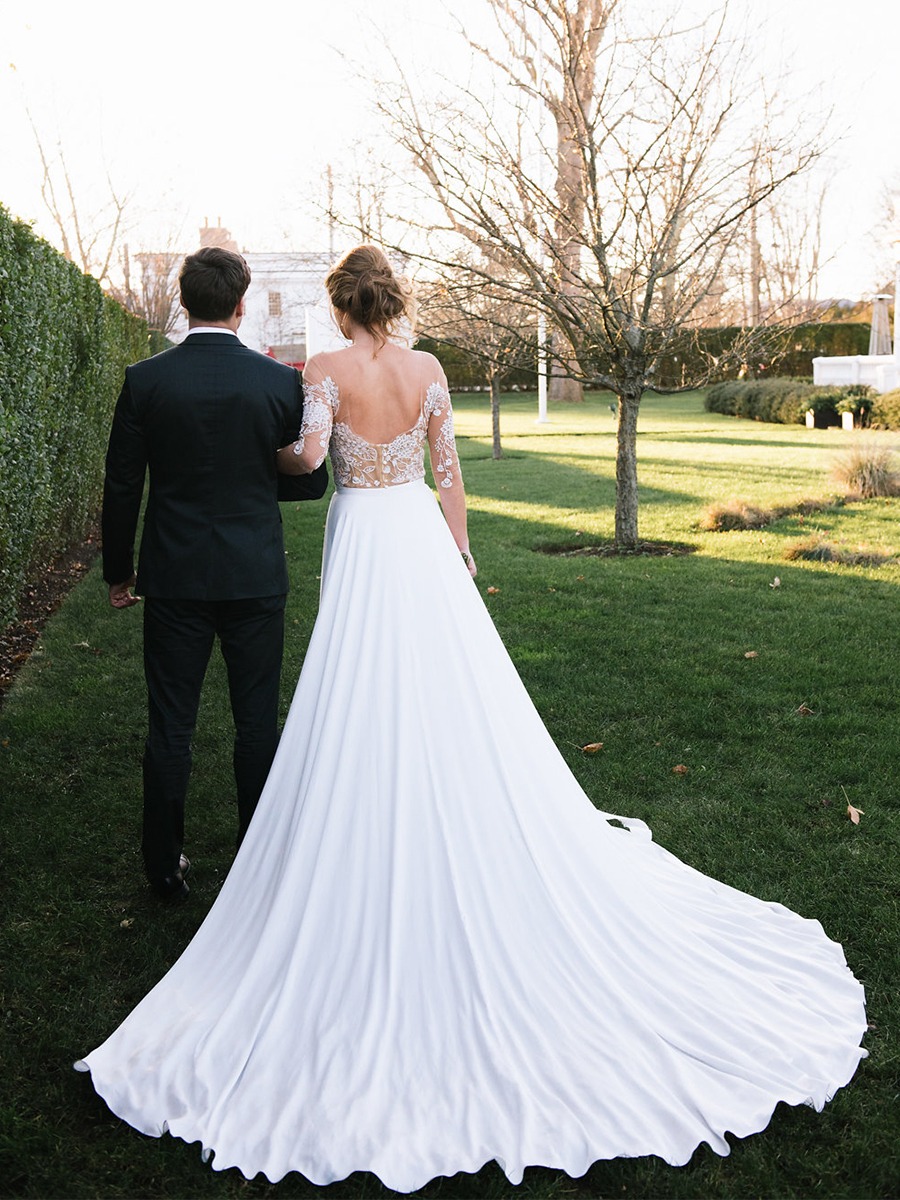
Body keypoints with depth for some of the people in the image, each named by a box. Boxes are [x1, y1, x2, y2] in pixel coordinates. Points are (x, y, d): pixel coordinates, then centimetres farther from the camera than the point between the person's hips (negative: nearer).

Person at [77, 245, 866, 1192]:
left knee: (365, 712, 4)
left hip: (363, 545, -4)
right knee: (454, 702, 12)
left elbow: (305, 454, -20)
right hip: (422, 536, 4)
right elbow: (448, 471, 6)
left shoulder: (326, 371, -7)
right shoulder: (427, 370, 5)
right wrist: (459, 553, 15)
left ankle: (373, 870, 14)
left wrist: (271, 450, 4)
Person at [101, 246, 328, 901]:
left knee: (170, 725, 10)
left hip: (174, 577, 0)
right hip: (256, 575, 0)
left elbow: (122, 486, -1)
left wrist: (118, 571, 10)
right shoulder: (281, 380, -6)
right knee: (257, 719, 12)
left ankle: (166, 866, 19)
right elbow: (311, 480, 0)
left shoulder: (144, 380, -5)